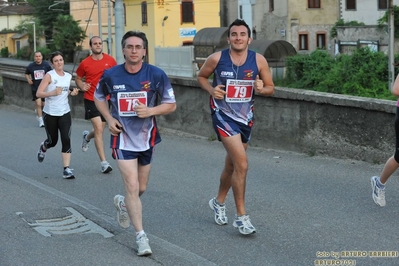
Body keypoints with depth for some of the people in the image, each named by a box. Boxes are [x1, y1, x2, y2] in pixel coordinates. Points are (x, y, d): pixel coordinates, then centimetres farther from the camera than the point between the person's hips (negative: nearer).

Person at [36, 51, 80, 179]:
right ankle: (43, 147, 48)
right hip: (50, 114, -3)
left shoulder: (68, 76, 6)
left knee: (66, 140, -12)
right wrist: (52, 93, -29)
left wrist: (72, 92, 3)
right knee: (52, 141, 10)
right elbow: (38, 93, -15)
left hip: (65, 113, 3)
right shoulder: (49, 75, -10)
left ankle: (66, 169, -11)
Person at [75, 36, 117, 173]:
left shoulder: (110, 60, -1)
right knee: (99, 129, -11)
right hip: (91, 100, -3)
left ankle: (87, 137, 52)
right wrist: (82, 86, -10)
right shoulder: (85, 63, -5)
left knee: (100, 130, 14)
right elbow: (78, 78, 10)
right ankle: (104, 162, -6)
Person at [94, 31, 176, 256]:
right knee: (133, 186, -11)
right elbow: (98, 97, 11)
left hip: (147, 137, 2)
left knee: (141, 188, 15)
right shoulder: (111, 75, -8)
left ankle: (123, 203, 49)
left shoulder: (156, 75, -11)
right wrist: (109, 119, -4)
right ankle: (141, 236, -2)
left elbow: (171, 105, -4)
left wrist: (151, 111, -23)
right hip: (123, 137, -2)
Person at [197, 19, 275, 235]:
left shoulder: (258, 60, -6)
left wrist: (261, 89, -19)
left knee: (231, 165, 19)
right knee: (242, 164, -17)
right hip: (223, 115, -4)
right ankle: (241, 216, -6)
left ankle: (219, 201, 44)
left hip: (245, 117, 4)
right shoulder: (217, 58, -10)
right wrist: (211, 90, -12)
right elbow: (201, 76, 7)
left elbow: (270, 88, 3)